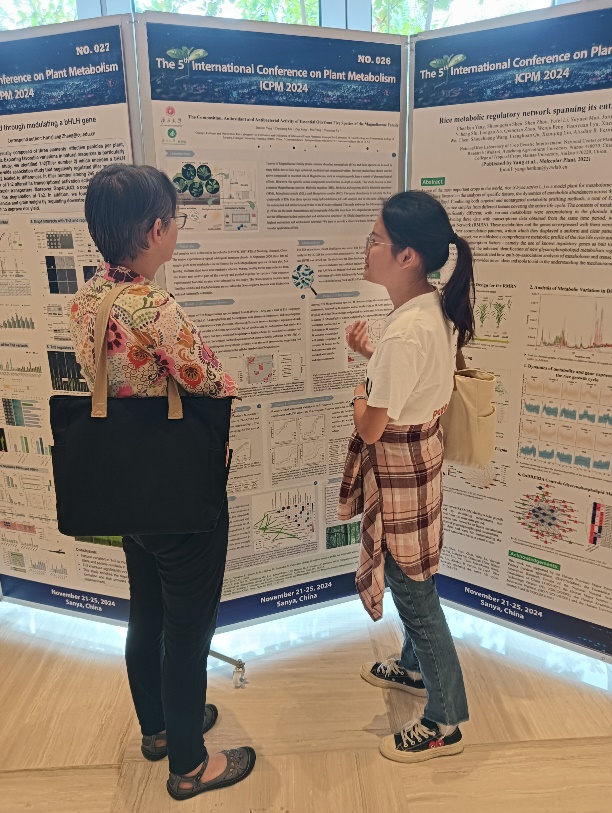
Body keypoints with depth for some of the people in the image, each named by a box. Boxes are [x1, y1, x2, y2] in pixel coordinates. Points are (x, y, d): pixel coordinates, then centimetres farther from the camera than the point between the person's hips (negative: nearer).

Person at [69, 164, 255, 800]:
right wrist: (215, 378, 2)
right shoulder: (156, 311, -28)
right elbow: (219, 393, -18)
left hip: (123, 485, 8)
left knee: (146, 616, 25)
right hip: (182, 496, -8)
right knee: (188, 630, 12)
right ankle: (189, 766, 34)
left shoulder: (84, 301, -2)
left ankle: (157, 727, 49)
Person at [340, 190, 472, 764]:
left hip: (399, 467, -10)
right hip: (419, 454, 10)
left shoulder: (406, 331, -29)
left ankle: (445, 723, 28)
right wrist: (372, 354, 5)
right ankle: (416, 667, 50)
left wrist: (358, 395, -4)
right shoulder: (436, 308, 1)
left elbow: (370, 428, -24)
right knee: (410, 581, 26)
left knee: (414, 592, 7)